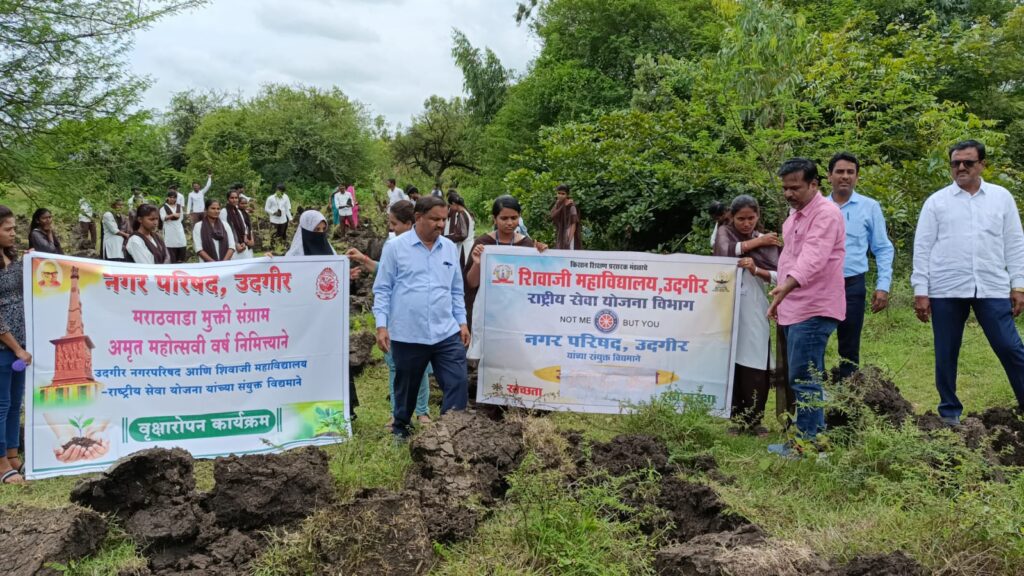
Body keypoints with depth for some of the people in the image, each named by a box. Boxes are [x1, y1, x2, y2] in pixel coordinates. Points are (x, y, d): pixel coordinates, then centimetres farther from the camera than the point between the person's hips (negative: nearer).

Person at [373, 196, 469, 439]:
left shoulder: (450, 248, 10)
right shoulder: (395, 247, -3)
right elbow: (382, 289, -1)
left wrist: (462, 322, 12)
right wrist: (381, 325, -8)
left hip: (447, 333, 3)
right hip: (407, 334, -3)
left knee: (457, 382, -4)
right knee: (406, 385, 13)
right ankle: (400, 428, 36)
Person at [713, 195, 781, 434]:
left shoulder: (767, 241, 11)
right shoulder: (724, 232, 10)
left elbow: (778, 275, -1)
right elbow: (727, 251, -12)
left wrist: (756, 270, -20)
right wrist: (756, 242, -3)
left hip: (754, 308, 1)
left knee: (756, 365, -6)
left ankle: (754, 419, 3)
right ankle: (736, 418, 6)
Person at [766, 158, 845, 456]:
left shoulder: (826, 213, -14)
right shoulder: (795, 213, 17)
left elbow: (813, 257, -30)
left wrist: (787, 286, -43)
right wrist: (781, 297, 24)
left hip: (814, 310, -10)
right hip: (794, 308, 10)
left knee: (803, 379, -9)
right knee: (807, 378, 14)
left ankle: (808, 440, -1)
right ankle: (816, 435, 22)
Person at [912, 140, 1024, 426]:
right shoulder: (936, 201, 4)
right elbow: (922, 248, 3)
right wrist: (920, 290, -2)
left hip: (993, 289, 1)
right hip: (946, 290, 0)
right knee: (946, 354, 7)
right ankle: (950, 411, 20)